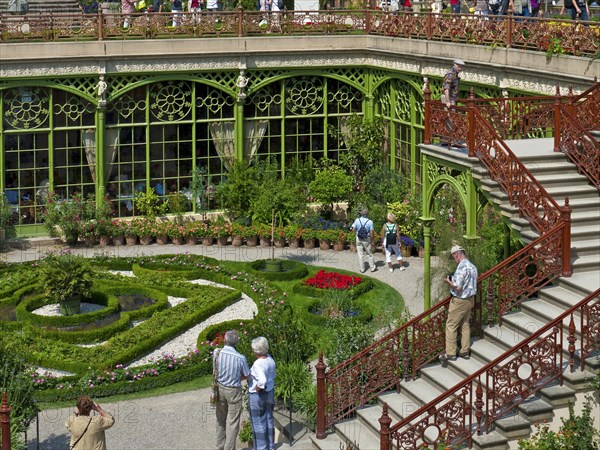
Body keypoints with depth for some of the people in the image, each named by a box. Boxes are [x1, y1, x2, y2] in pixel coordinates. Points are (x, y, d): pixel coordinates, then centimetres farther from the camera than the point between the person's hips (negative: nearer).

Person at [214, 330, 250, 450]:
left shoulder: (216, 353, -17)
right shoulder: (240, 358, -24)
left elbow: (215, 370, 1)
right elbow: (247, 376, -7)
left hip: (220, 389, 4)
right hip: (234, 391, -4)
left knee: (221, 419, 20)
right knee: (232, 422, 8)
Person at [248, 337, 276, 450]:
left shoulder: (258, 364, -28)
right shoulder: (270, 359, -4)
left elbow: (262, 381, -38)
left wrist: (257, 389, -21)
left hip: (257, 396, -8)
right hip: (269, 393, 8)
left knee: (258, 422, 8)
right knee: (269, 419, 19)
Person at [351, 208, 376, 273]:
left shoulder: (357, 220, -10)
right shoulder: (370, 222, -13)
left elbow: (353, 229, -9)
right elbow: (371, 232, -12)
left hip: (359, 239, 1)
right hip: (366, 239, -1)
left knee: (360, 254, 8)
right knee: (369, 254, 13)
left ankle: (362, 269, 11)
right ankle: (373, 267, 20)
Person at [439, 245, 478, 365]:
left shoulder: (461, 267, -23)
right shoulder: (472, 266, 7)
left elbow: (458, 287, -27)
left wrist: (449, 282, -9)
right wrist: (454, 280, 12)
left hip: (460, 301, -9)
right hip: (470, 299, 9)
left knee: (451, 326, 0)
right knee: (465, 325, 16)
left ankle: (450, 353, 3)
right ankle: (465, 351, 20)